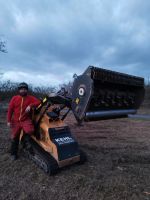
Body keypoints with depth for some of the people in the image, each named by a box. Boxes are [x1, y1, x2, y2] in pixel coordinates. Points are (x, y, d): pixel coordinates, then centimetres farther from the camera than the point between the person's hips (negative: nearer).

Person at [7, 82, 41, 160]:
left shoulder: (30, 98, -1)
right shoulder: (14, 98, 2)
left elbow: (38, 102, -11)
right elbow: (10, 109, 4)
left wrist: (30, 105, -26)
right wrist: (9, 121, 0)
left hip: (26, 120, -2)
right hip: (16, 121, 2)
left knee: (30, 131, -30)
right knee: (14, 137, 11)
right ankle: (14, 153, 32)